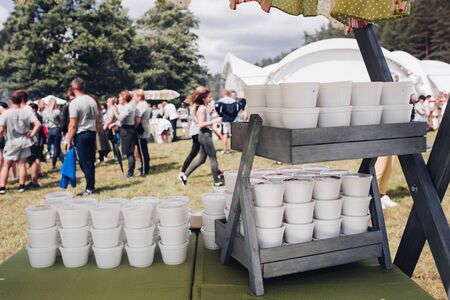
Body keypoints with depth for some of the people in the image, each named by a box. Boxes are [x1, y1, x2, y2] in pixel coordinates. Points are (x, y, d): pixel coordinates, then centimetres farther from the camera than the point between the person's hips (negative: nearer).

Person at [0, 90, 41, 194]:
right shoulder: (27, 111, -5)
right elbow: (38, 124, -13)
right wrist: (31, 134, -4)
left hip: (11, 143, -2)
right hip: (24, 142, 2)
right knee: (22, 164, 9)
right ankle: (21, 186, 12)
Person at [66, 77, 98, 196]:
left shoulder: (74, 103, -12)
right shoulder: (92, 100, 8)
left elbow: (73, 125, -15)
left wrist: (69, 141, -9)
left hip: (81, 135, -7)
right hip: (92, 133, 7)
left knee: (85, 163, -1)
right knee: (91, 161, 12)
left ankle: (90, 188, 3)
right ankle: (91, 186, 18)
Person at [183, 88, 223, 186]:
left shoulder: (205, 107, 13)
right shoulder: (202, 108, -16)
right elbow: (201, 124, -22)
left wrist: (209, 111, 11)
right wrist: (214, 121, -25)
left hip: (205, 135, 10)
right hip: (205, 135, -10)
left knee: (201, 159, 15)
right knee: (213, 159, 0)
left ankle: (185, 175, 17)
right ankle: (217, 181, 9)